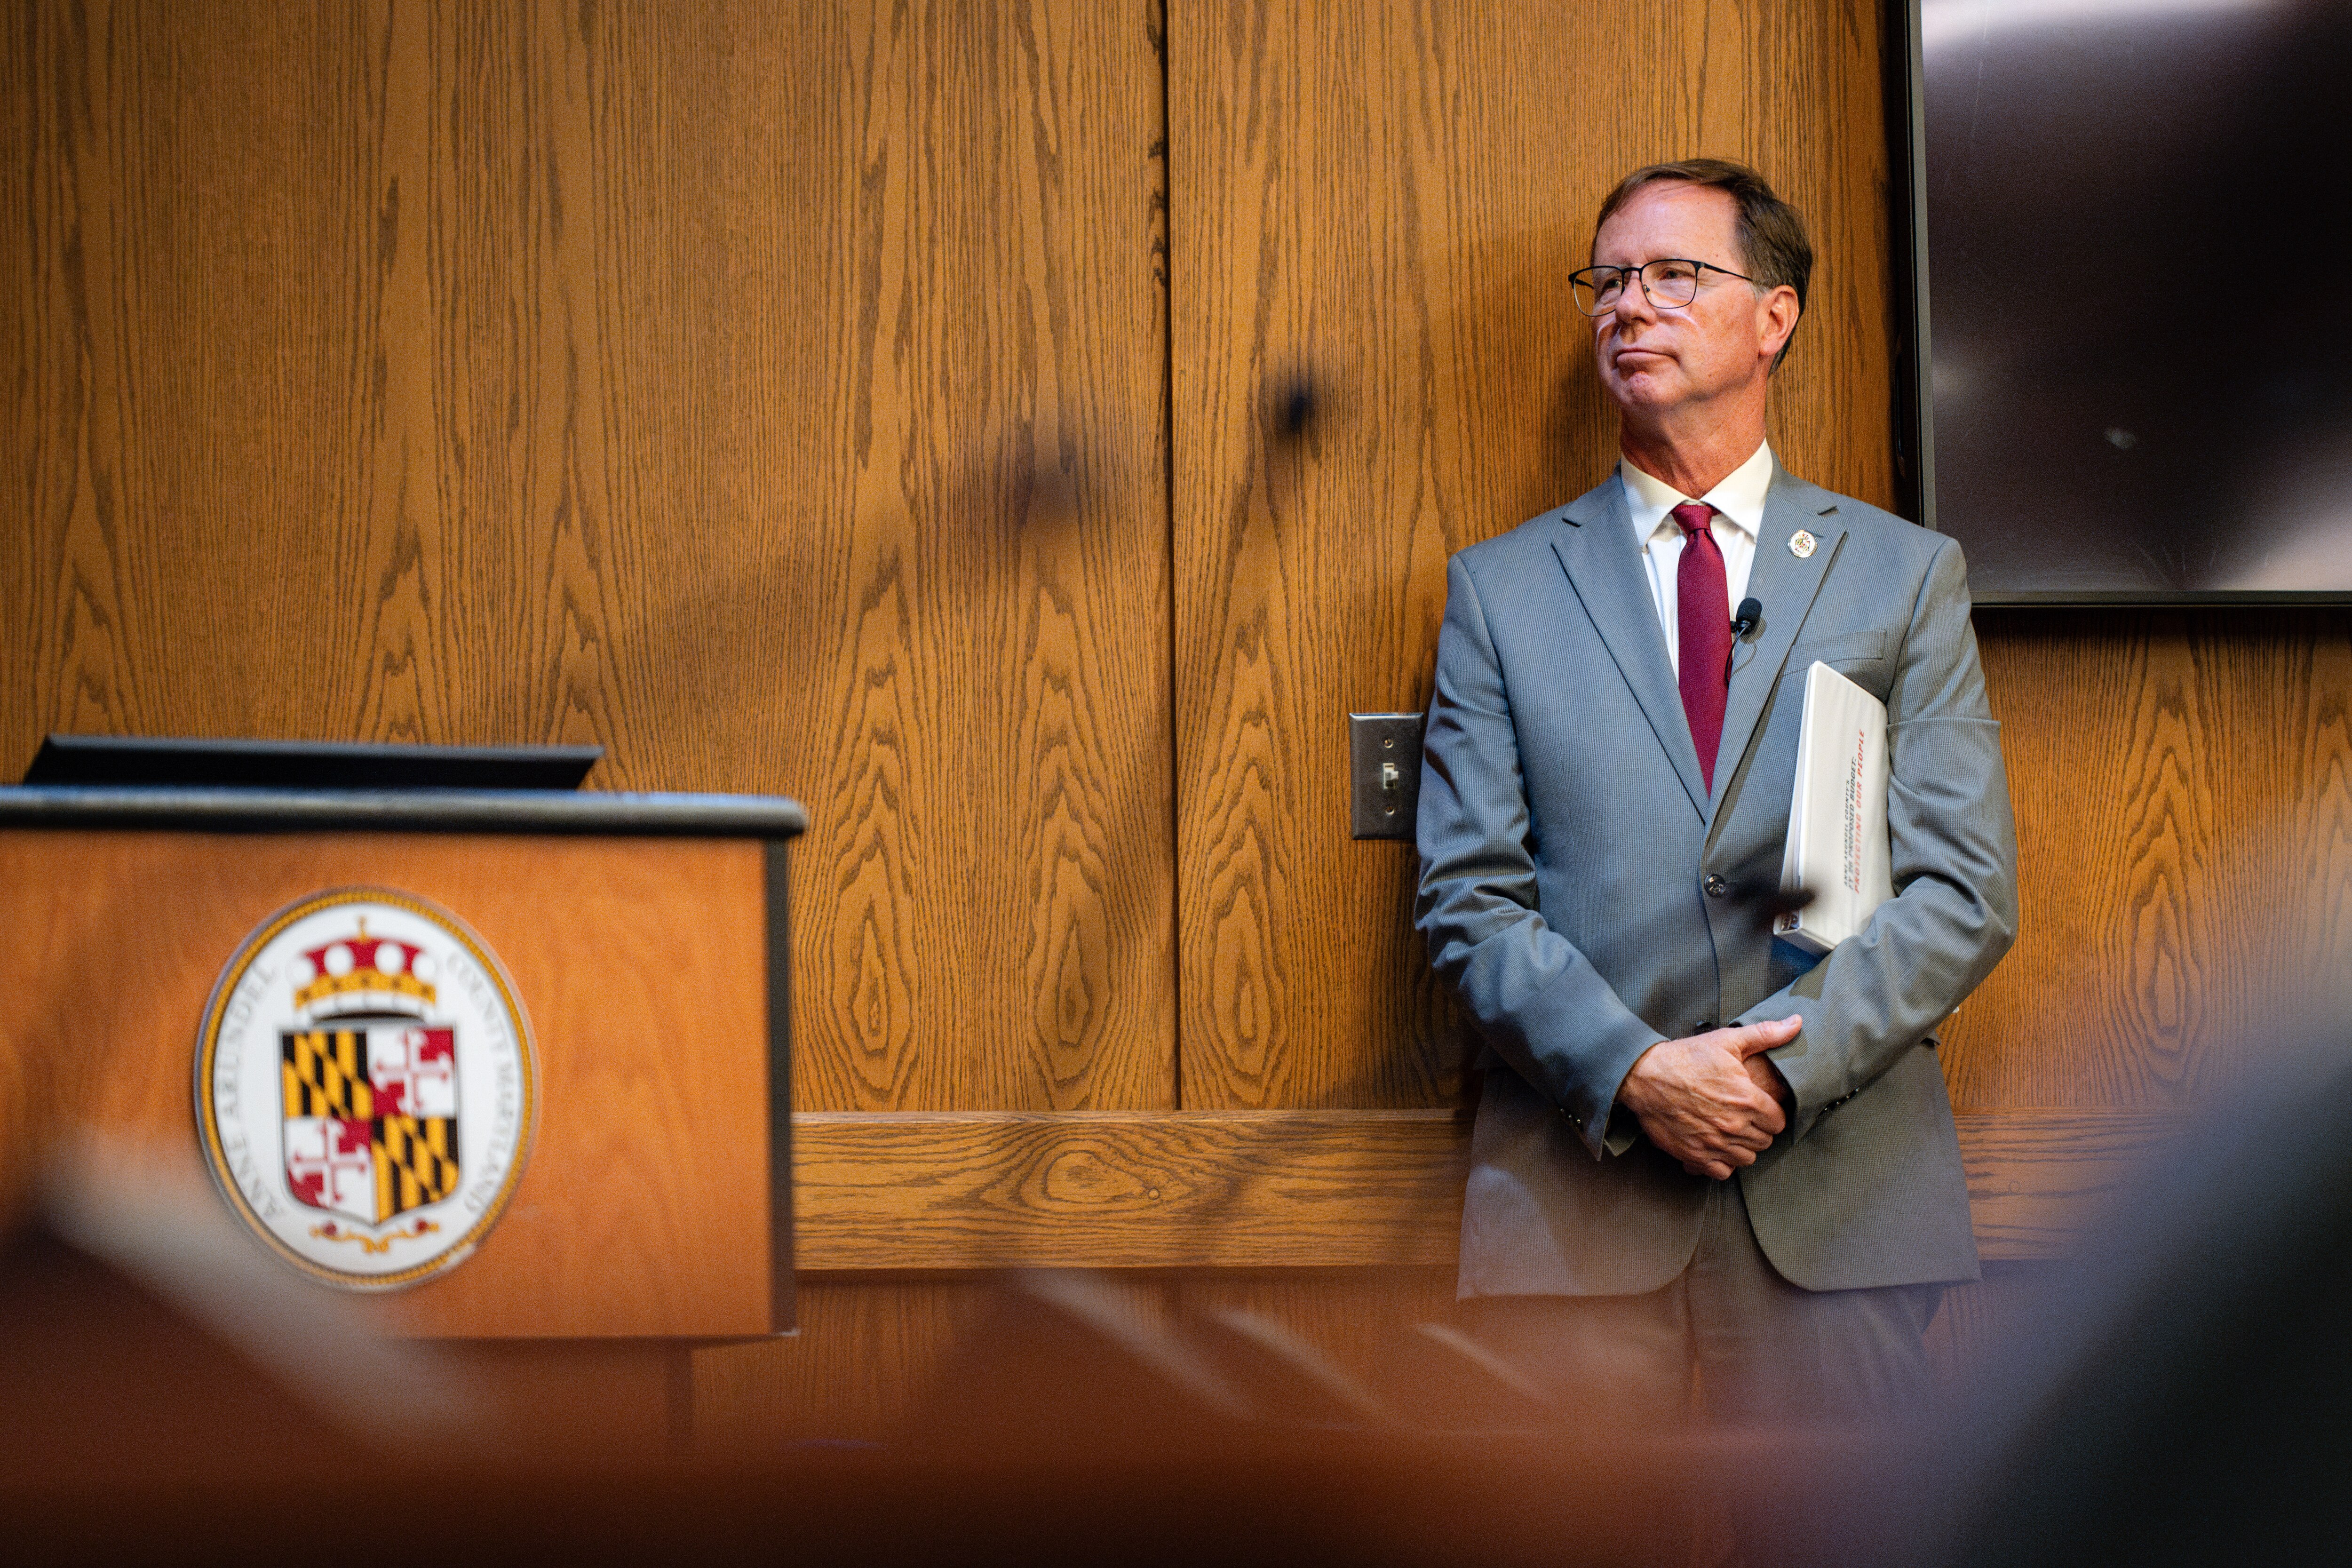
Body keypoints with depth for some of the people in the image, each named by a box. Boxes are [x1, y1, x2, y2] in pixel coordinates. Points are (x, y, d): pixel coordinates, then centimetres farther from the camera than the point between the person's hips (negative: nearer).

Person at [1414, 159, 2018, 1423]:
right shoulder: (1499, 588, 9)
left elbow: (1965, 891, 1)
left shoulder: (1907, 575, 9)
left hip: (1841, 1197, 0)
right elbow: (1468, 901, 2)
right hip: (1577, 1200, 0)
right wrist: (1637, 1074, -13)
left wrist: (1785, 1060, -12)